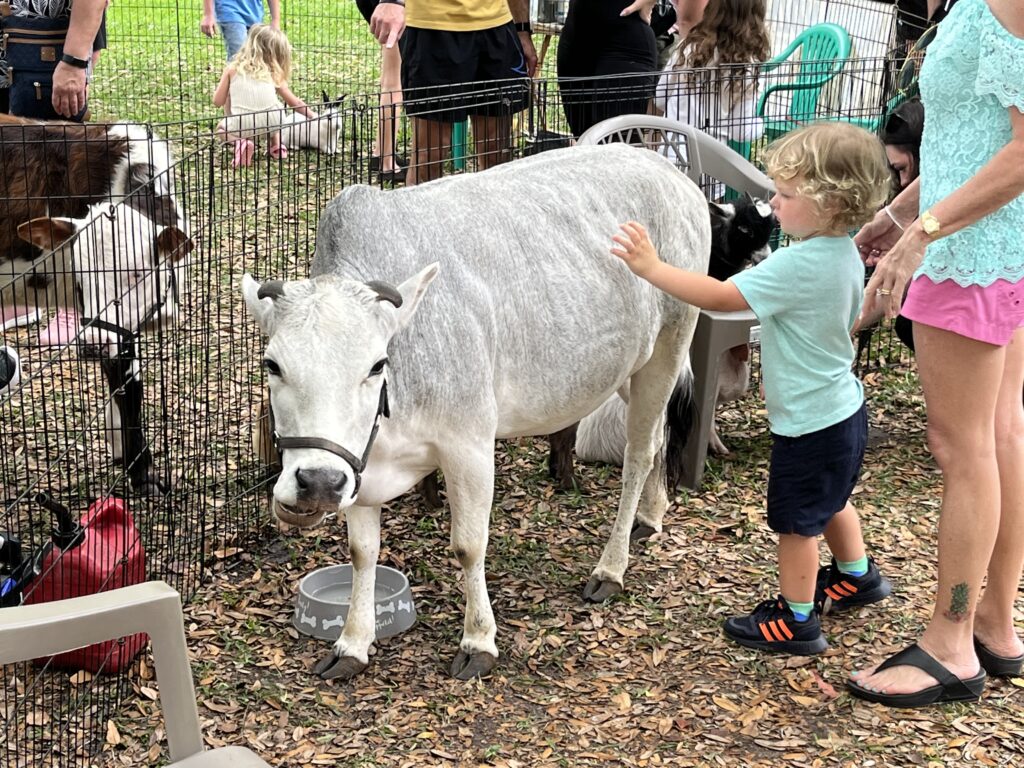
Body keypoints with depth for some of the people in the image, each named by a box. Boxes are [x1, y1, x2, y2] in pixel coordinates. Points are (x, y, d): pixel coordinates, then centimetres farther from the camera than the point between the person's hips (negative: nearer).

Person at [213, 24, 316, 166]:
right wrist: (313, 115, 37)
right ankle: (276, 145, 24)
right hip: (271, 122, 2)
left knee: (221, 128, 32)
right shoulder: (273, 74, 16)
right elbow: (295, 103, 23)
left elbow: (218, 101, 16)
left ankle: (241, 143, 3)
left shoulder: (232, 69, 14)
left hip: (242, 126, -2)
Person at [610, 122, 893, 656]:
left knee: (795, 520, 6)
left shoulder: (799, 263, -30)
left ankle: (796, 621, 20)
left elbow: (720, 296, -30)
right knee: (829, 500, 30)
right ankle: (856, 576, 50)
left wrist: (651, 267, -27)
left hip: (809, 421, -10)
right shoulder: (843, 254, 0)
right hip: (841, 409, 10)